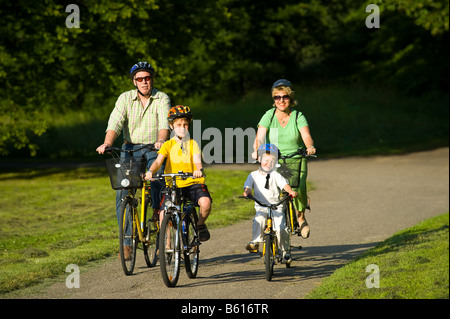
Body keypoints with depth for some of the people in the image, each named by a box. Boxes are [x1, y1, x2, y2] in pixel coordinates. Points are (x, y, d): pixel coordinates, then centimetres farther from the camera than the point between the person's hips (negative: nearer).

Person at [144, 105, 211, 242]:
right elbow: (158, 161, -9)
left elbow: (197, 161, -11)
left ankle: (200, 224, 2)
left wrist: (199, 170, -36)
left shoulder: (193, 144, 5)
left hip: (193, 183, -1)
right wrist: (150, 171, -32)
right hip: (173, 185, 1)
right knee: (163, 215, -18)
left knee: (205, 202, -30)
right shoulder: (168, 145, 5)